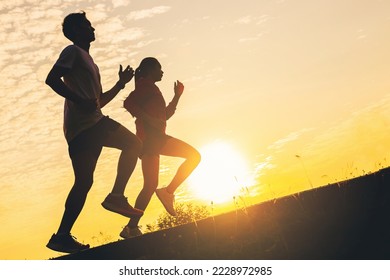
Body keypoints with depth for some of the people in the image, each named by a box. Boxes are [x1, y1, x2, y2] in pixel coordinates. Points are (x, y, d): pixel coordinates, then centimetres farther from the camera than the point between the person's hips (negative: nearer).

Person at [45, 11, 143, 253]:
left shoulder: (89, 63, 33)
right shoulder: (73, 52, 5)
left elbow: (100, 101, 33)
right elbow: (52, 79, -11)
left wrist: (121, 82, 29)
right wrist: (80, 101, -20)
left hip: (87, 127, 9)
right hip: (85, 124, -9)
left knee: (83, 182, 5)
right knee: (132, 143, -15)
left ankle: (63, 236, 5)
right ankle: (116, 195, -20)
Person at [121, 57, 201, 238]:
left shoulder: (149, 88, 31)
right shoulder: (146, 84, 3)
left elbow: (165, 114, 32)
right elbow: (128, 103, -14)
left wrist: (177, 95, 26)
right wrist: (150, 120, -21)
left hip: (149, 140, 9)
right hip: (151, 136, -9)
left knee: (150, 185, 5)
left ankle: (132, 227, 3)